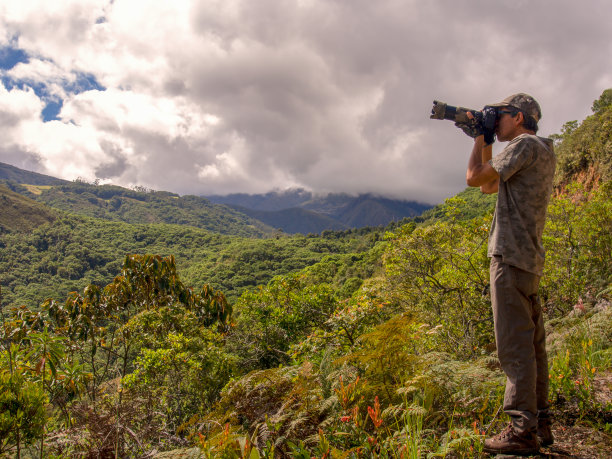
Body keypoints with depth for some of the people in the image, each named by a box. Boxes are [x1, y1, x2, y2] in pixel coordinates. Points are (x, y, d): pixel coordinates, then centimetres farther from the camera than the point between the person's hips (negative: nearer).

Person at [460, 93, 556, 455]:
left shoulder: (526, 144, -9)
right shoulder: (543, 151, 22)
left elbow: (475, 178, -12)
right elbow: (490, 186, 27)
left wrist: (480, 140, 4)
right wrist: (484, 141, 22)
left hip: (512, 256, -10)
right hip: (530, 259, 10)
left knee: (515, 346, -8)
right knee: (532, 344, 13)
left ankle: (523, 431, -4)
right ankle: (540, 422, 21)